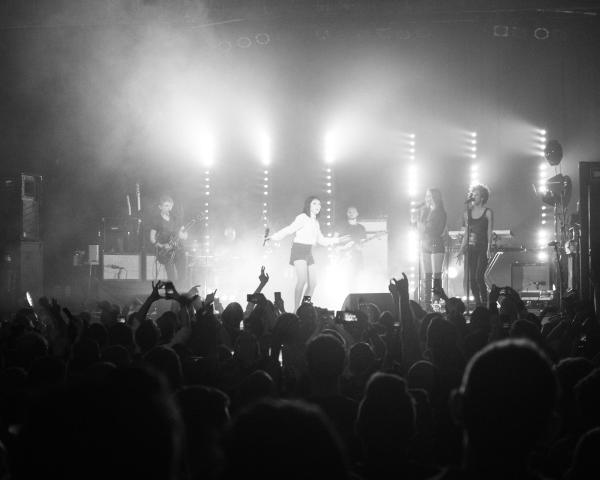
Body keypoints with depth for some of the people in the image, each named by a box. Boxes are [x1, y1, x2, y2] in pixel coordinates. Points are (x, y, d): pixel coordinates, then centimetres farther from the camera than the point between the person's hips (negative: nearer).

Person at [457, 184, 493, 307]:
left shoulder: (488, 212, 0)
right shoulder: (468, 213, 12)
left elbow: (489, 232, -3)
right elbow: (466, 233, 15)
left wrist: (488, 249, -14)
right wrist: (461, 250, 10)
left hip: (482, 247, -4)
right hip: (470, 248, 4)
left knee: (479, 277, -15)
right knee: (471, 278, -1)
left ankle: (484, 303, -5)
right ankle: (478, 304, 7)